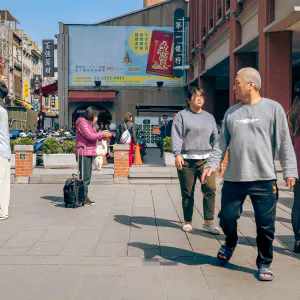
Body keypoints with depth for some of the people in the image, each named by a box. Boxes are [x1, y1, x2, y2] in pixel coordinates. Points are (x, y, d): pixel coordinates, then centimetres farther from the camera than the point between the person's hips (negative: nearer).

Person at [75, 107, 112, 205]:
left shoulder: (90, 124, 21)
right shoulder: (82, 123, -10)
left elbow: (94, 136, 22)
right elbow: (90, 136, -19)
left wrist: (103, 134, 6)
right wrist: (102, 134, -12)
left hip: (90, 153, 10)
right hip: (83, 153, -10)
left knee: (87, 177, 12)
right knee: (85, 177, -9)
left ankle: (85, 197, 18)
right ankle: (84, 198, -5)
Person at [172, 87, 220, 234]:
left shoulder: (209, 117, 17)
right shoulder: (182, 115, 4)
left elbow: (215, 138, 20)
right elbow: (176, 136, -4)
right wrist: (177, 154, -17)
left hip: (206, 159, 3)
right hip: (186, 160, -3)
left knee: (210, 189, -10)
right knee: (187, 193, 4)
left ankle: (208, 222, -2)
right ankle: (187, 222, 18)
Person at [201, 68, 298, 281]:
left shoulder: (273, 108, 0)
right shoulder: (231, 112, 11)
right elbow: (222, 143, 12)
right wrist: (212, 165, 0)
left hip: (264, 179, -3)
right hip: (233, 178, 3)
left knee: (265, 225, 3)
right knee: (227, 217, 7)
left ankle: (264, 263, 23)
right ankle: (231, 242, 39)